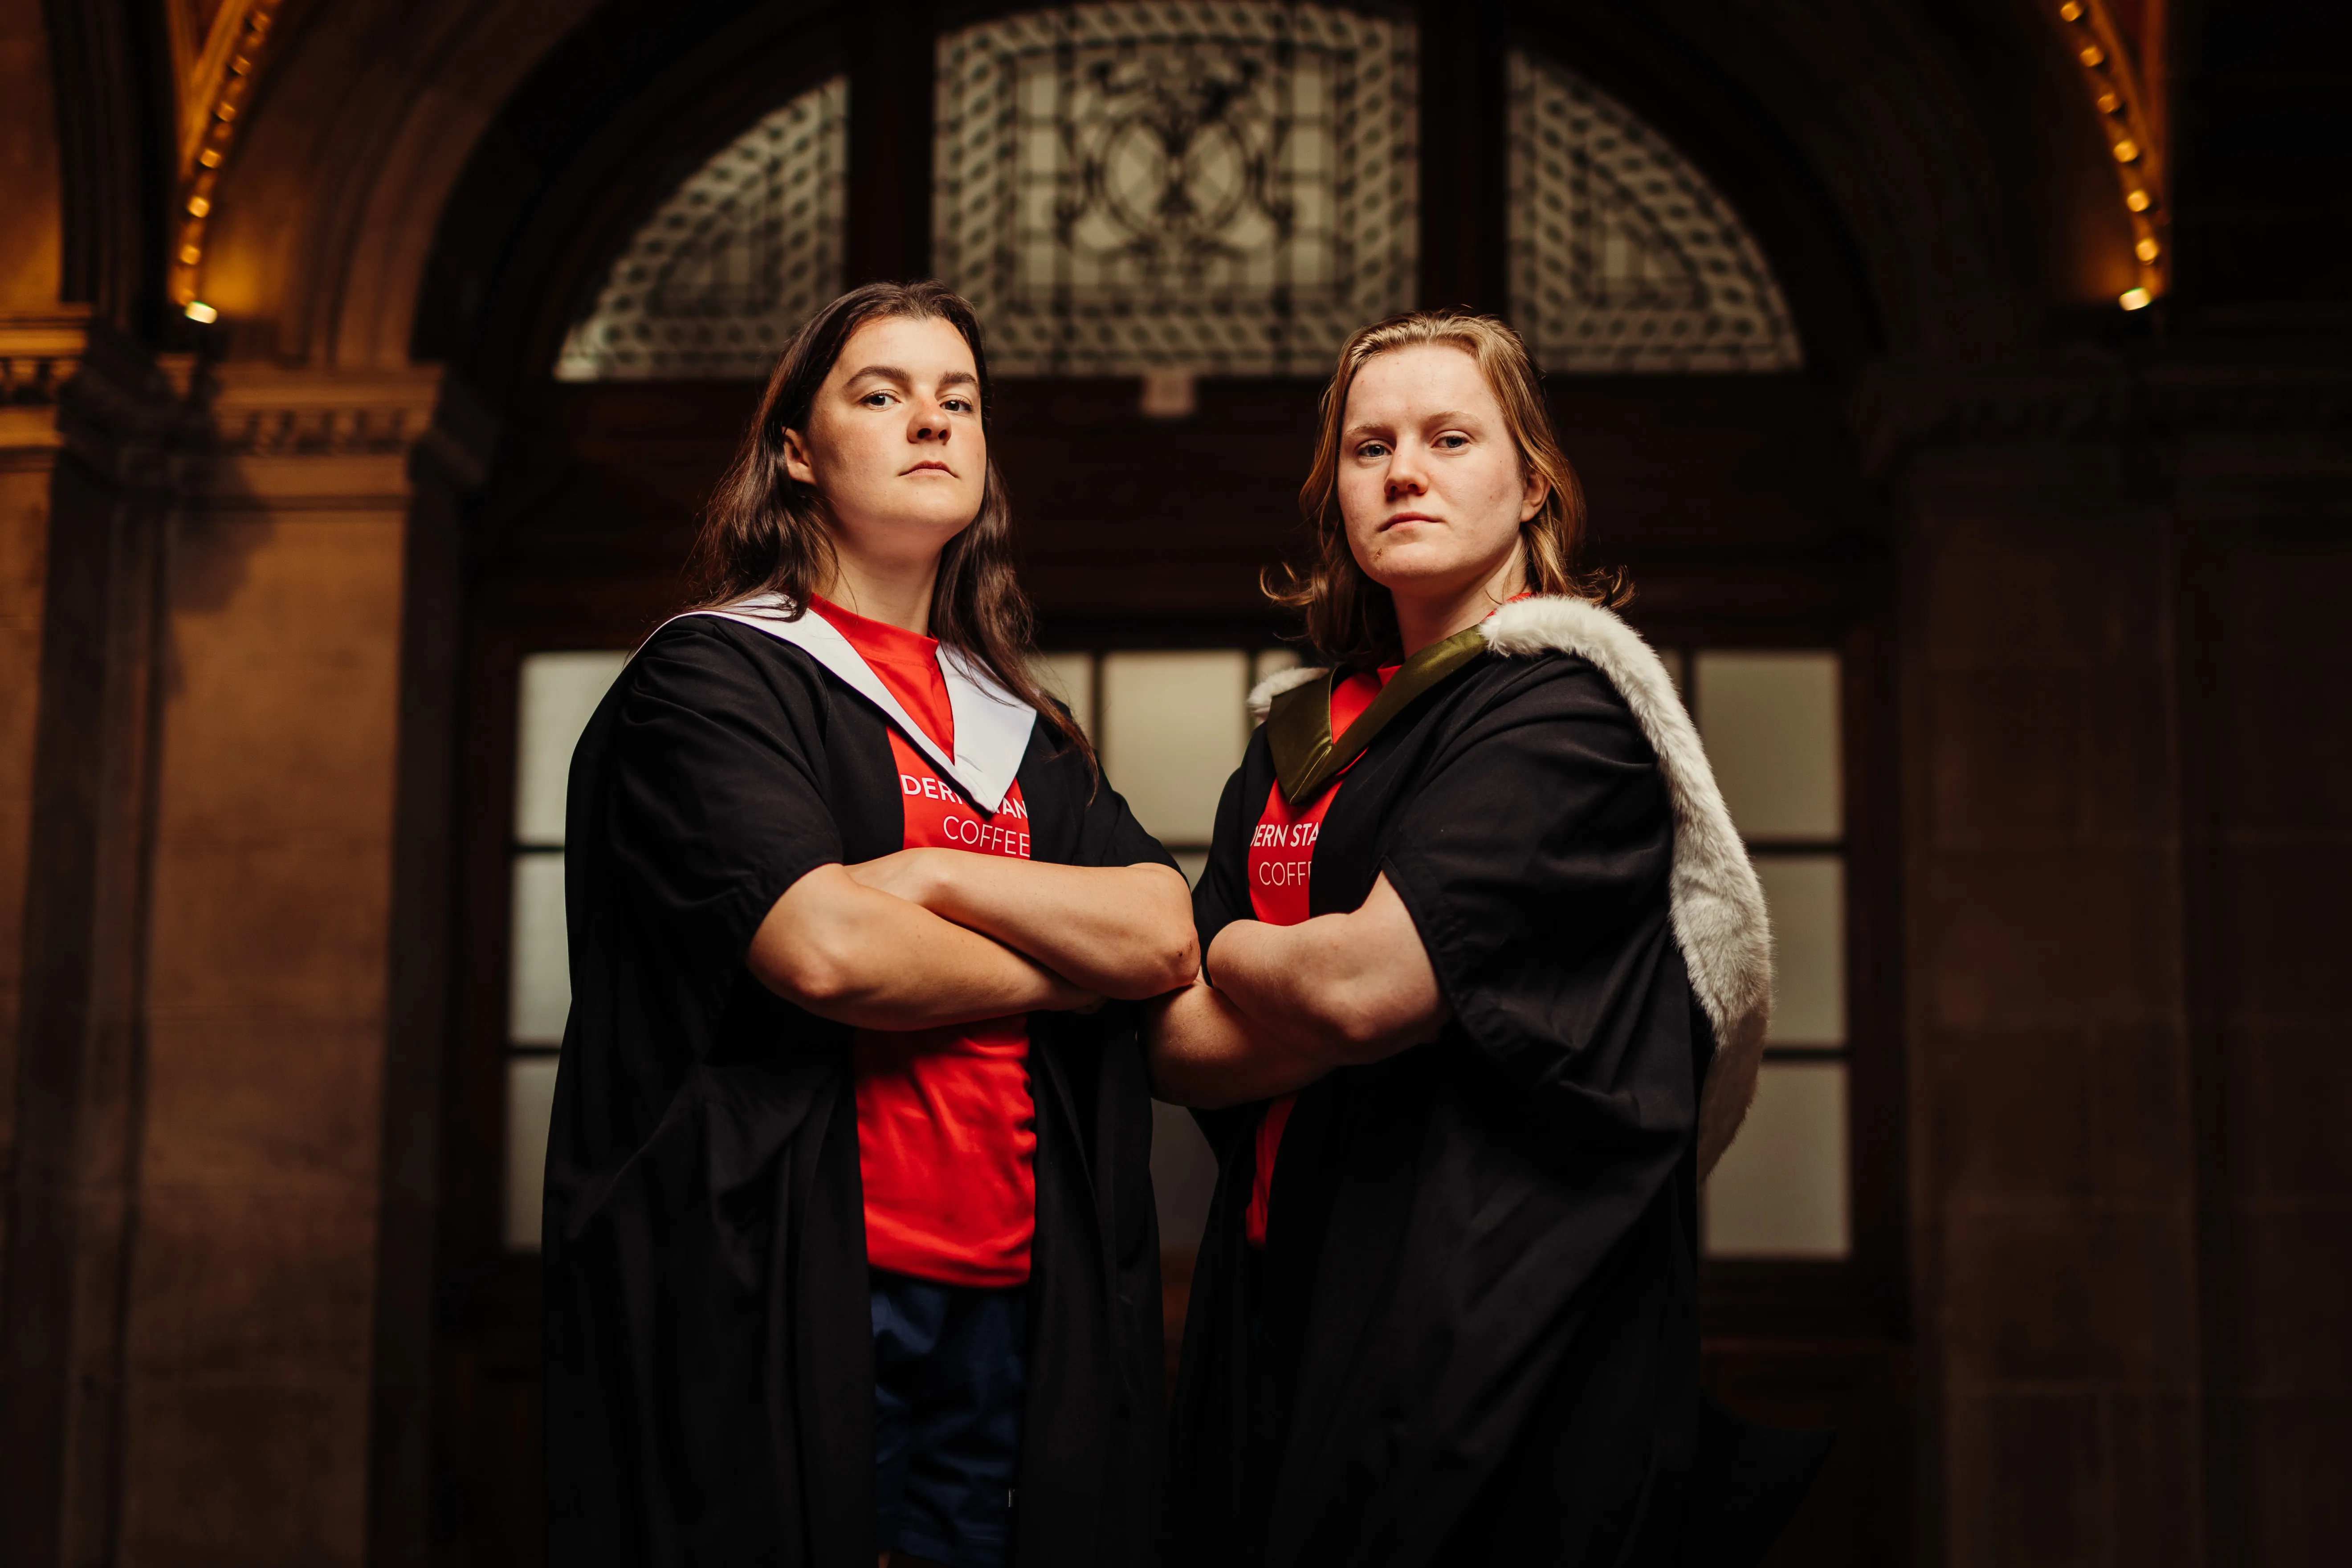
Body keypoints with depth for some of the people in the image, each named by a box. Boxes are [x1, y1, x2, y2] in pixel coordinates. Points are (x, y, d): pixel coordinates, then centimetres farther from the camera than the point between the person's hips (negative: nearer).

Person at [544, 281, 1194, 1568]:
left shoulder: (1022, 735, 19)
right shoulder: (712, 678, -1)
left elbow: (1167, 937, 3)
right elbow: (822, 950, -16)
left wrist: (926, 876, -8)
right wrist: (1063, 968, 0)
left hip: (1009, 1307, 5)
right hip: (787, 1305, -5)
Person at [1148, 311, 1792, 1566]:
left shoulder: (1568, 706, -9)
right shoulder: (1295, 741, 13)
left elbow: (1364, 984, -20)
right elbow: (1178, 1047, 5)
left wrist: (1231, 953, -1)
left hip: (1485, 1315, -7)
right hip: (1281, 1307, 7)